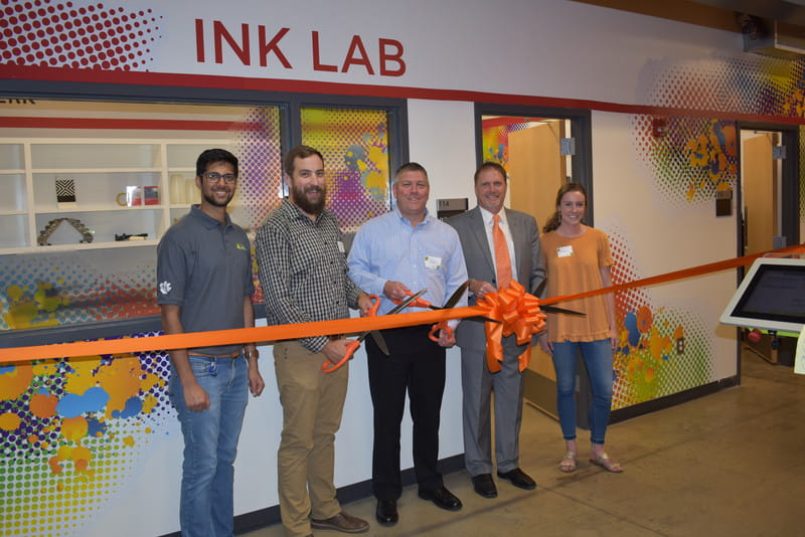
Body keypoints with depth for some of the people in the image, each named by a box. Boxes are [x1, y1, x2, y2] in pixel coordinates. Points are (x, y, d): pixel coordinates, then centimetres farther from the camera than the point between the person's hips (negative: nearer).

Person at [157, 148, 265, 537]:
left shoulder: (240, 238, 10)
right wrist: (187, 381, -15)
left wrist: (252, 362, 13)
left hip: (236, 367, 6)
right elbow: (170, 314, -12)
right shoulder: (180, 236, -10)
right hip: (201, 368, -6)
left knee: (225, 461, 17)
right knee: (202, 466, 3)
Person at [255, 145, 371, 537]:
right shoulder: (275, 229, -13)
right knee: (298, 441, 5)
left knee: (325, 434, 19)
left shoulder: (330, 223, 9)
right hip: (300, 350, -7)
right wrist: (322, 344, -17)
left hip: (336, 346, 7)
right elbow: (278, 301, -16)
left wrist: (357, 296, 1)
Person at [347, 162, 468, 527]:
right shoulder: (372, 230, 3)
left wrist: (450, 323, -3)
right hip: (387, 335, -2)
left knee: (429, 414, 13)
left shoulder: (447, 234, 10)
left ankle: (430, 483, 31)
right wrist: (383, 286, -15)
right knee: (388, 416, 5)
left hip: (431, 336, 3)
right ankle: (386, 493, 20)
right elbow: (355, 270, 1)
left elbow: (457, 285, 9)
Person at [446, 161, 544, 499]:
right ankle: (479, 468, 25)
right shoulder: (457, 226, -3)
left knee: (512, 399, 14)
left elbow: (537, 273, 10)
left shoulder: (526, 224, 9)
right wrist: (473, 285, -21)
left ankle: (509, 464, 31)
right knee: (477, 401, 8)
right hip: (477, 328, -3)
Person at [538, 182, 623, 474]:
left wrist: (612, 325, 5)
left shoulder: (598, 238, 1)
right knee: (566, 388, 11)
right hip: (561, 328, -1)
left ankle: (597, 449, 24)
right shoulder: (546, 241, -3)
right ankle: (570, 448, 29)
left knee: (604, 390, 3)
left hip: (596, 326, 1)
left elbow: (606, 284, 6)